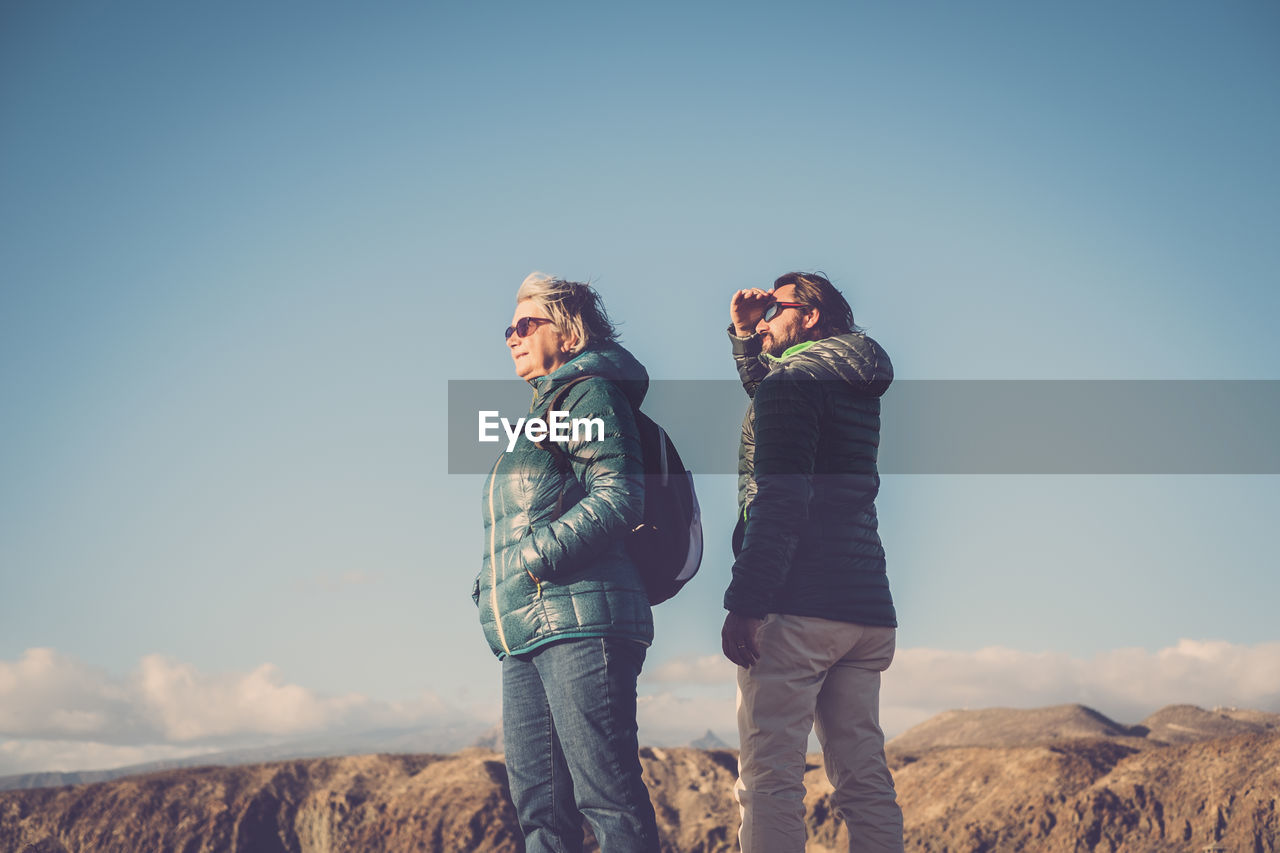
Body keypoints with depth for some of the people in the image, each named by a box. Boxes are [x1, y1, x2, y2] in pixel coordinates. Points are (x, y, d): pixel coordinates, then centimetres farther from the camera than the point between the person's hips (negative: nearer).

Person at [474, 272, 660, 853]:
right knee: (538, 805, 4)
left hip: (580, 622, -9)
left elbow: (619, 495, -13)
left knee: (606, 795, -11)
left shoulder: (589, 392, 1)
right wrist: (495, 586, 15)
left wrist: (541, 555, -15)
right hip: (525, 632, 9)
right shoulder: (543, 411, 29)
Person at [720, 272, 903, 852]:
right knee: (865, 779, 7)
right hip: (867, 609, 8)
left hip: (798, 608, -8)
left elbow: (781, 500, -16)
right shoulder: (859, 392, 21)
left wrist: (744, 603, -19)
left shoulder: (792, 381, -4)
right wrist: (744, 335, 26)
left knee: (768, 779, -9)